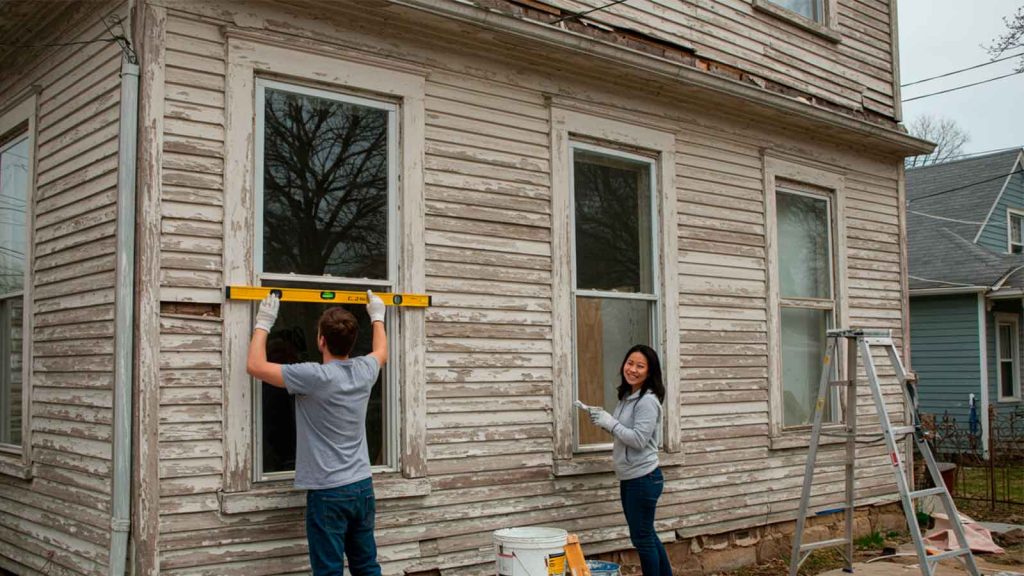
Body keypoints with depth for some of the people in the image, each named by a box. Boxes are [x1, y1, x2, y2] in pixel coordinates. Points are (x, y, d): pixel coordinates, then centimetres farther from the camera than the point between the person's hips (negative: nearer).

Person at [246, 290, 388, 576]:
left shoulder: (314, 377, -18)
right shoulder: (364, 371, 1)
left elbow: (255, 365, -10)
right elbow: (381, 352, 26)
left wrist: (263, 323, 3)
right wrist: (377, 317, 39)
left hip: (328, 492, -6)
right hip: (362, 487, 6)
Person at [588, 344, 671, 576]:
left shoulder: (648, 401, -17)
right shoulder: (626, 397, 10)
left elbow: (639, 439, -22)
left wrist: (610, 423, -17)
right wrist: (604, 419, 1)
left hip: (644, 478, -9)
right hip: (628, 478, 9)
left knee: (642, 537, 1)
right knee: (646, 536, 19)